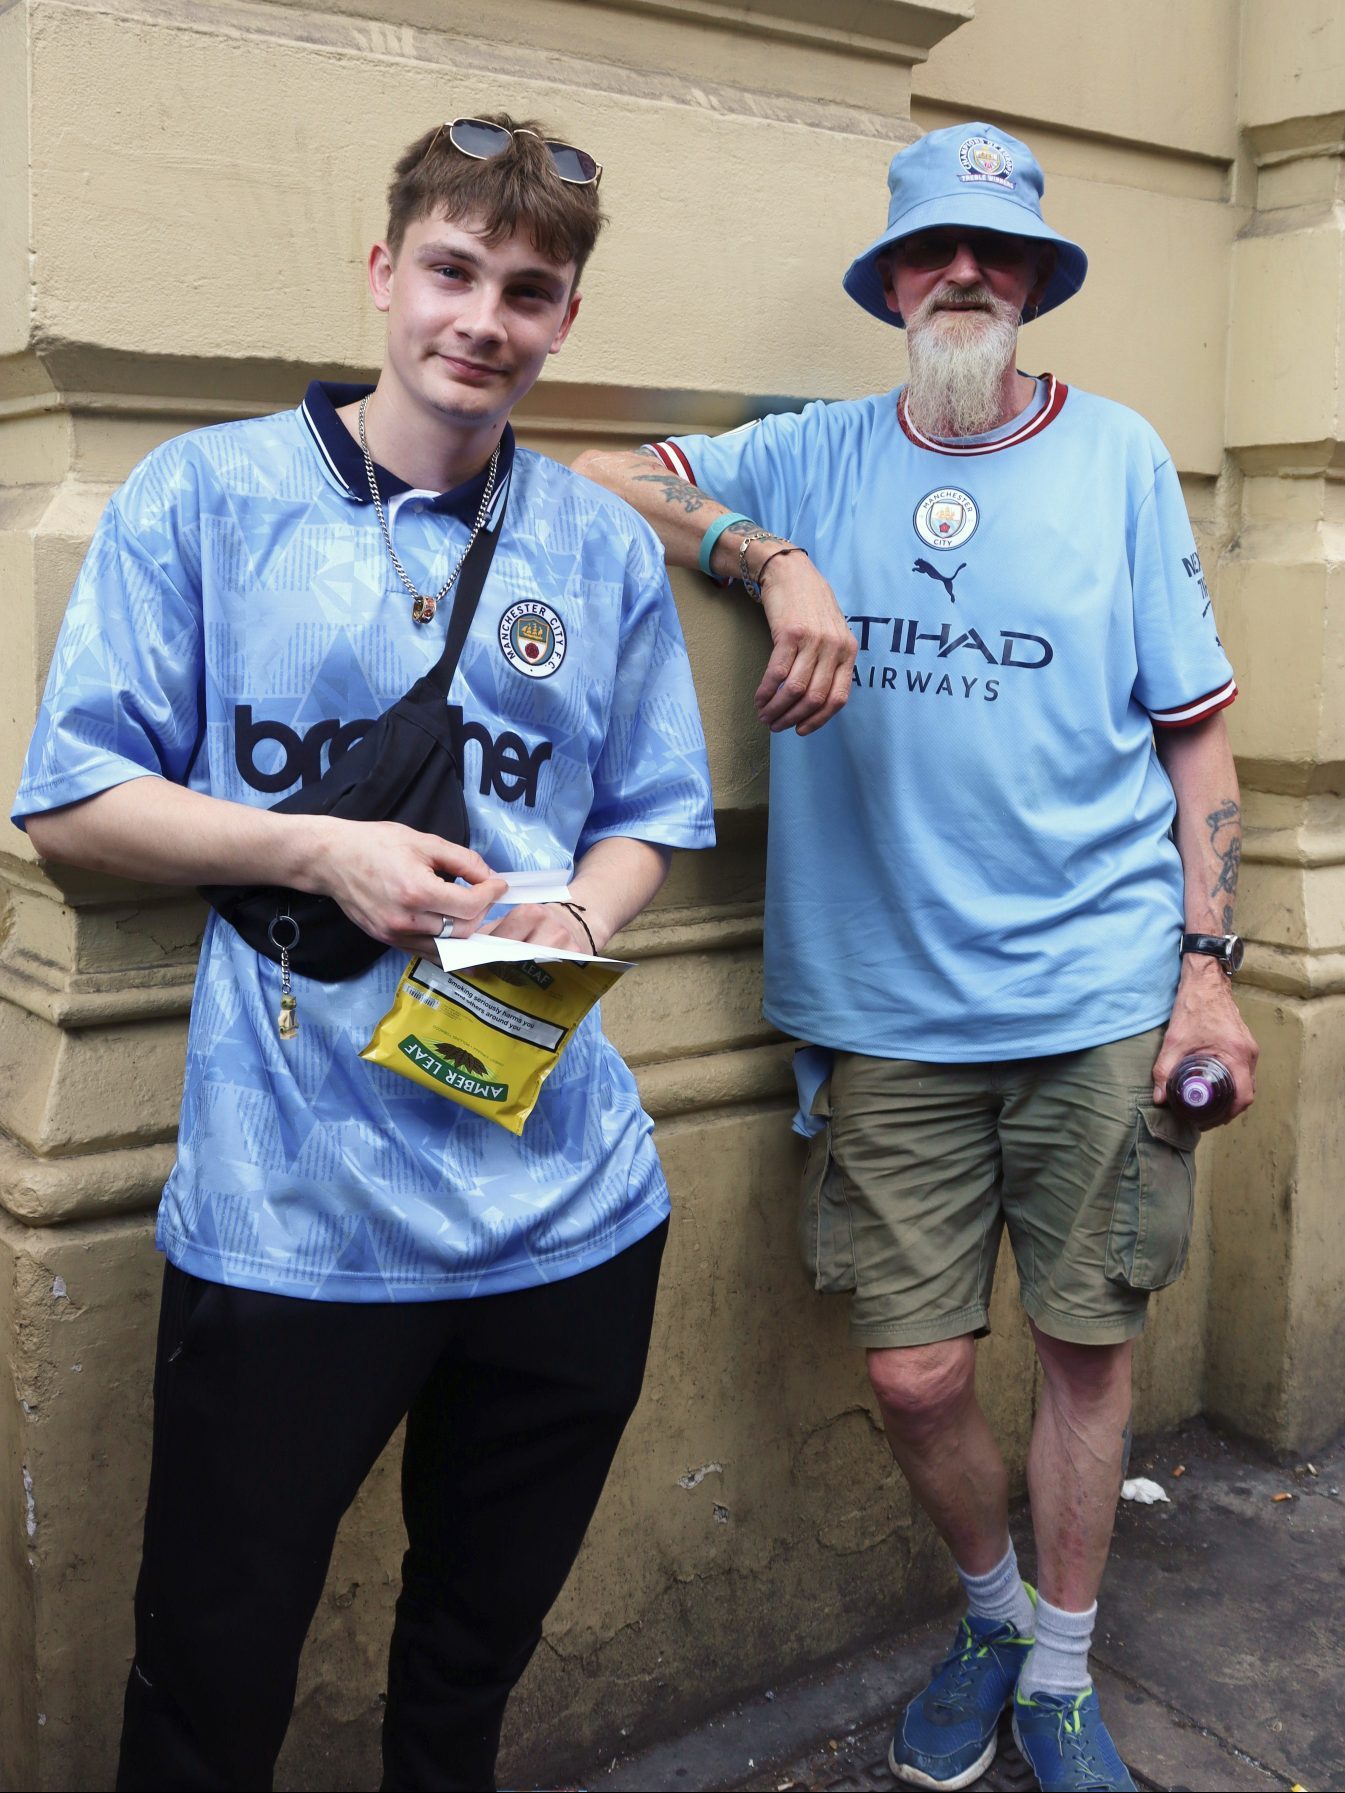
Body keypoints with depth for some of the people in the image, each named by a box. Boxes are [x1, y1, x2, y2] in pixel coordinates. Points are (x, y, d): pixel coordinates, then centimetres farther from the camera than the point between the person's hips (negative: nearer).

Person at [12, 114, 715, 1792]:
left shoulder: (605, 548, 8)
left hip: (563, 1198, 3)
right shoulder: (205, 494, -1)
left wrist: (576, 919, -8)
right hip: (286, 1199, -3)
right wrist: (321, 850, -14)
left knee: (480, 1648, 22)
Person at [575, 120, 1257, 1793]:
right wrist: (778, 564, -20)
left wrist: (1208, 963, -2)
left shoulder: (1118, 455, 6)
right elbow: (590, 481, -5)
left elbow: (1195, 728, 6)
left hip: (1100, 1000, 0)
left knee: (1087, 1343, 10)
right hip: (890, 1008, 0)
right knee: (915, 1375, 5)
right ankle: (993, 1611, 37)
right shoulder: (817, 455, 6)